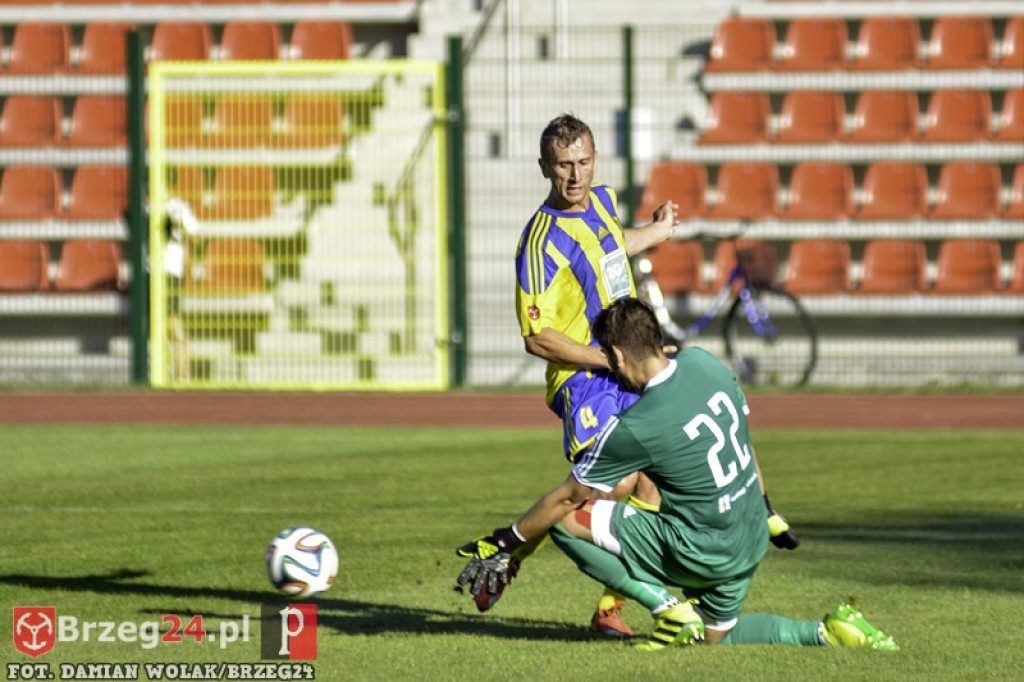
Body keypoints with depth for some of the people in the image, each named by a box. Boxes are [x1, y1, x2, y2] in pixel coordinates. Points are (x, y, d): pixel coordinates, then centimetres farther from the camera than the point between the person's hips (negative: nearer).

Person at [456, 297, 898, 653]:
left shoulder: (633, 429, -22)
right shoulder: (703, 362, -3)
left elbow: (567, 498, -11)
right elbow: (742, 432, 13)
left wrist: (503, 543, 2)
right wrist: (764, 512, 28)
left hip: (701, 553, -8)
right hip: (752, 541, 8)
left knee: (566, 521, -6)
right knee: (713, 636, 30)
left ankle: (670, 608, -4)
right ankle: (825, 633, 11)